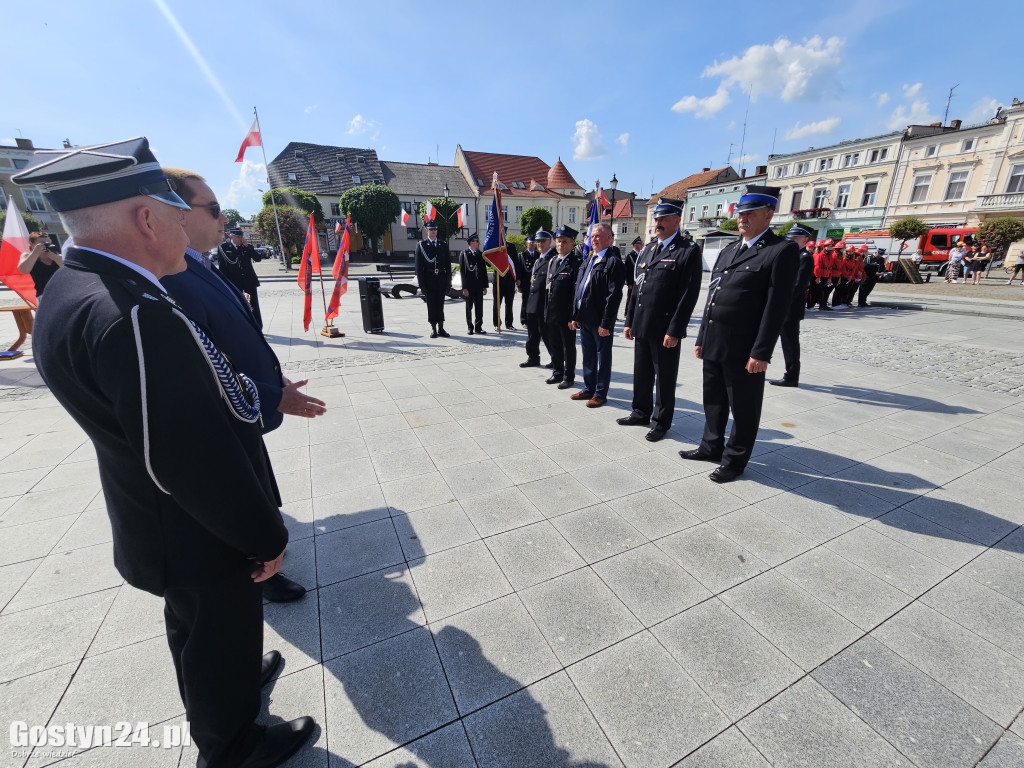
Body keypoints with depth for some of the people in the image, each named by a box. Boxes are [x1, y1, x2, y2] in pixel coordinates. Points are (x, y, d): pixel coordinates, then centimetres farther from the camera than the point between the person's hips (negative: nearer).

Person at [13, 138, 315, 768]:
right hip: (201, 538, -9)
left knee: (196, 626, 31)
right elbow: (194, 461, -30)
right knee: (222, 636, 18)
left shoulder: (73, 289, 0)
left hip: (157, 523, 9)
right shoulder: (133, 315, -33)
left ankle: (231, 680, 58)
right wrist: (266, 537, -18)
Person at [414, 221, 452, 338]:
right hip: (429, 279, -2)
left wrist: (448, 281, 2)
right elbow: (419, 266, -1)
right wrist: (421, 283, -9)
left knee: (440, 304, 7)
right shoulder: (421, 245, 4)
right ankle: (433, 329, 8)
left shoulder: (444, 245, 12)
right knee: (431, 305, 1)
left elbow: (448, 265, 10)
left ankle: (441, 328, 13)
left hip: (441, 279, 2)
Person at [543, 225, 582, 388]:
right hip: (551, 313, 7)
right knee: (554, 345, 16)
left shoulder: (575, 263, -10)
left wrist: (573, 316, -18)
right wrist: (546, 311, 13)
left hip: (566, 314, -7)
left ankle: (569, 376, 18)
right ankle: (557, 372, 31)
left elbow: (577, 290, -15)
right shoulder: (551, 261, 13)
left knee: (568, 347, 5)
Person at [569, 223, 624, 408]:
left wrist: (606, 323, -19)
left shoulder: (614, 262, -10)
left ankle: (601, 393, 17)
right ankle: (588, 389, 30)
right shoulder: (587, 261, 15)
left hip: (601, 322, -8)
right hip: (584, 319, 8)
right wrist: (575, 316, 10)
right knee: (588, 356, 17)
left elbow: (614, 295, -16)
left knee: (603, 358, 5)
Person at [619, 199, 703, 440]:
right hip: (641, 327, 6)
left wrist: (674, 330, -17)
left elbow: (689, 295, -12)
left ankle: (661, 421, 21)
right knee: (641, 373, 16)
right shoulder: (646, 250, 14)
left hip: (666, 329, -6)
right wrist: (629, 321, 11)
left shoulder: (689, 252, -7)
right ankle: (641, 412, 33)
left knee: (665, 378, 6)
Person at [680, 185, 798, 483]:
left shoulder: (782, 250, -7)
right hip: (713, 344, 7)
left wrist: (761, 353, -17)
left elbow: (777, 306, -13)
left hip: (743, 349, -7)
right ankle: (712, 446, 35)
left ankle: (735, 460, 23)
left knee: (743, 408, 8)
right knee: (713, 401, 18)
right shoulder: (729, 250, 16)